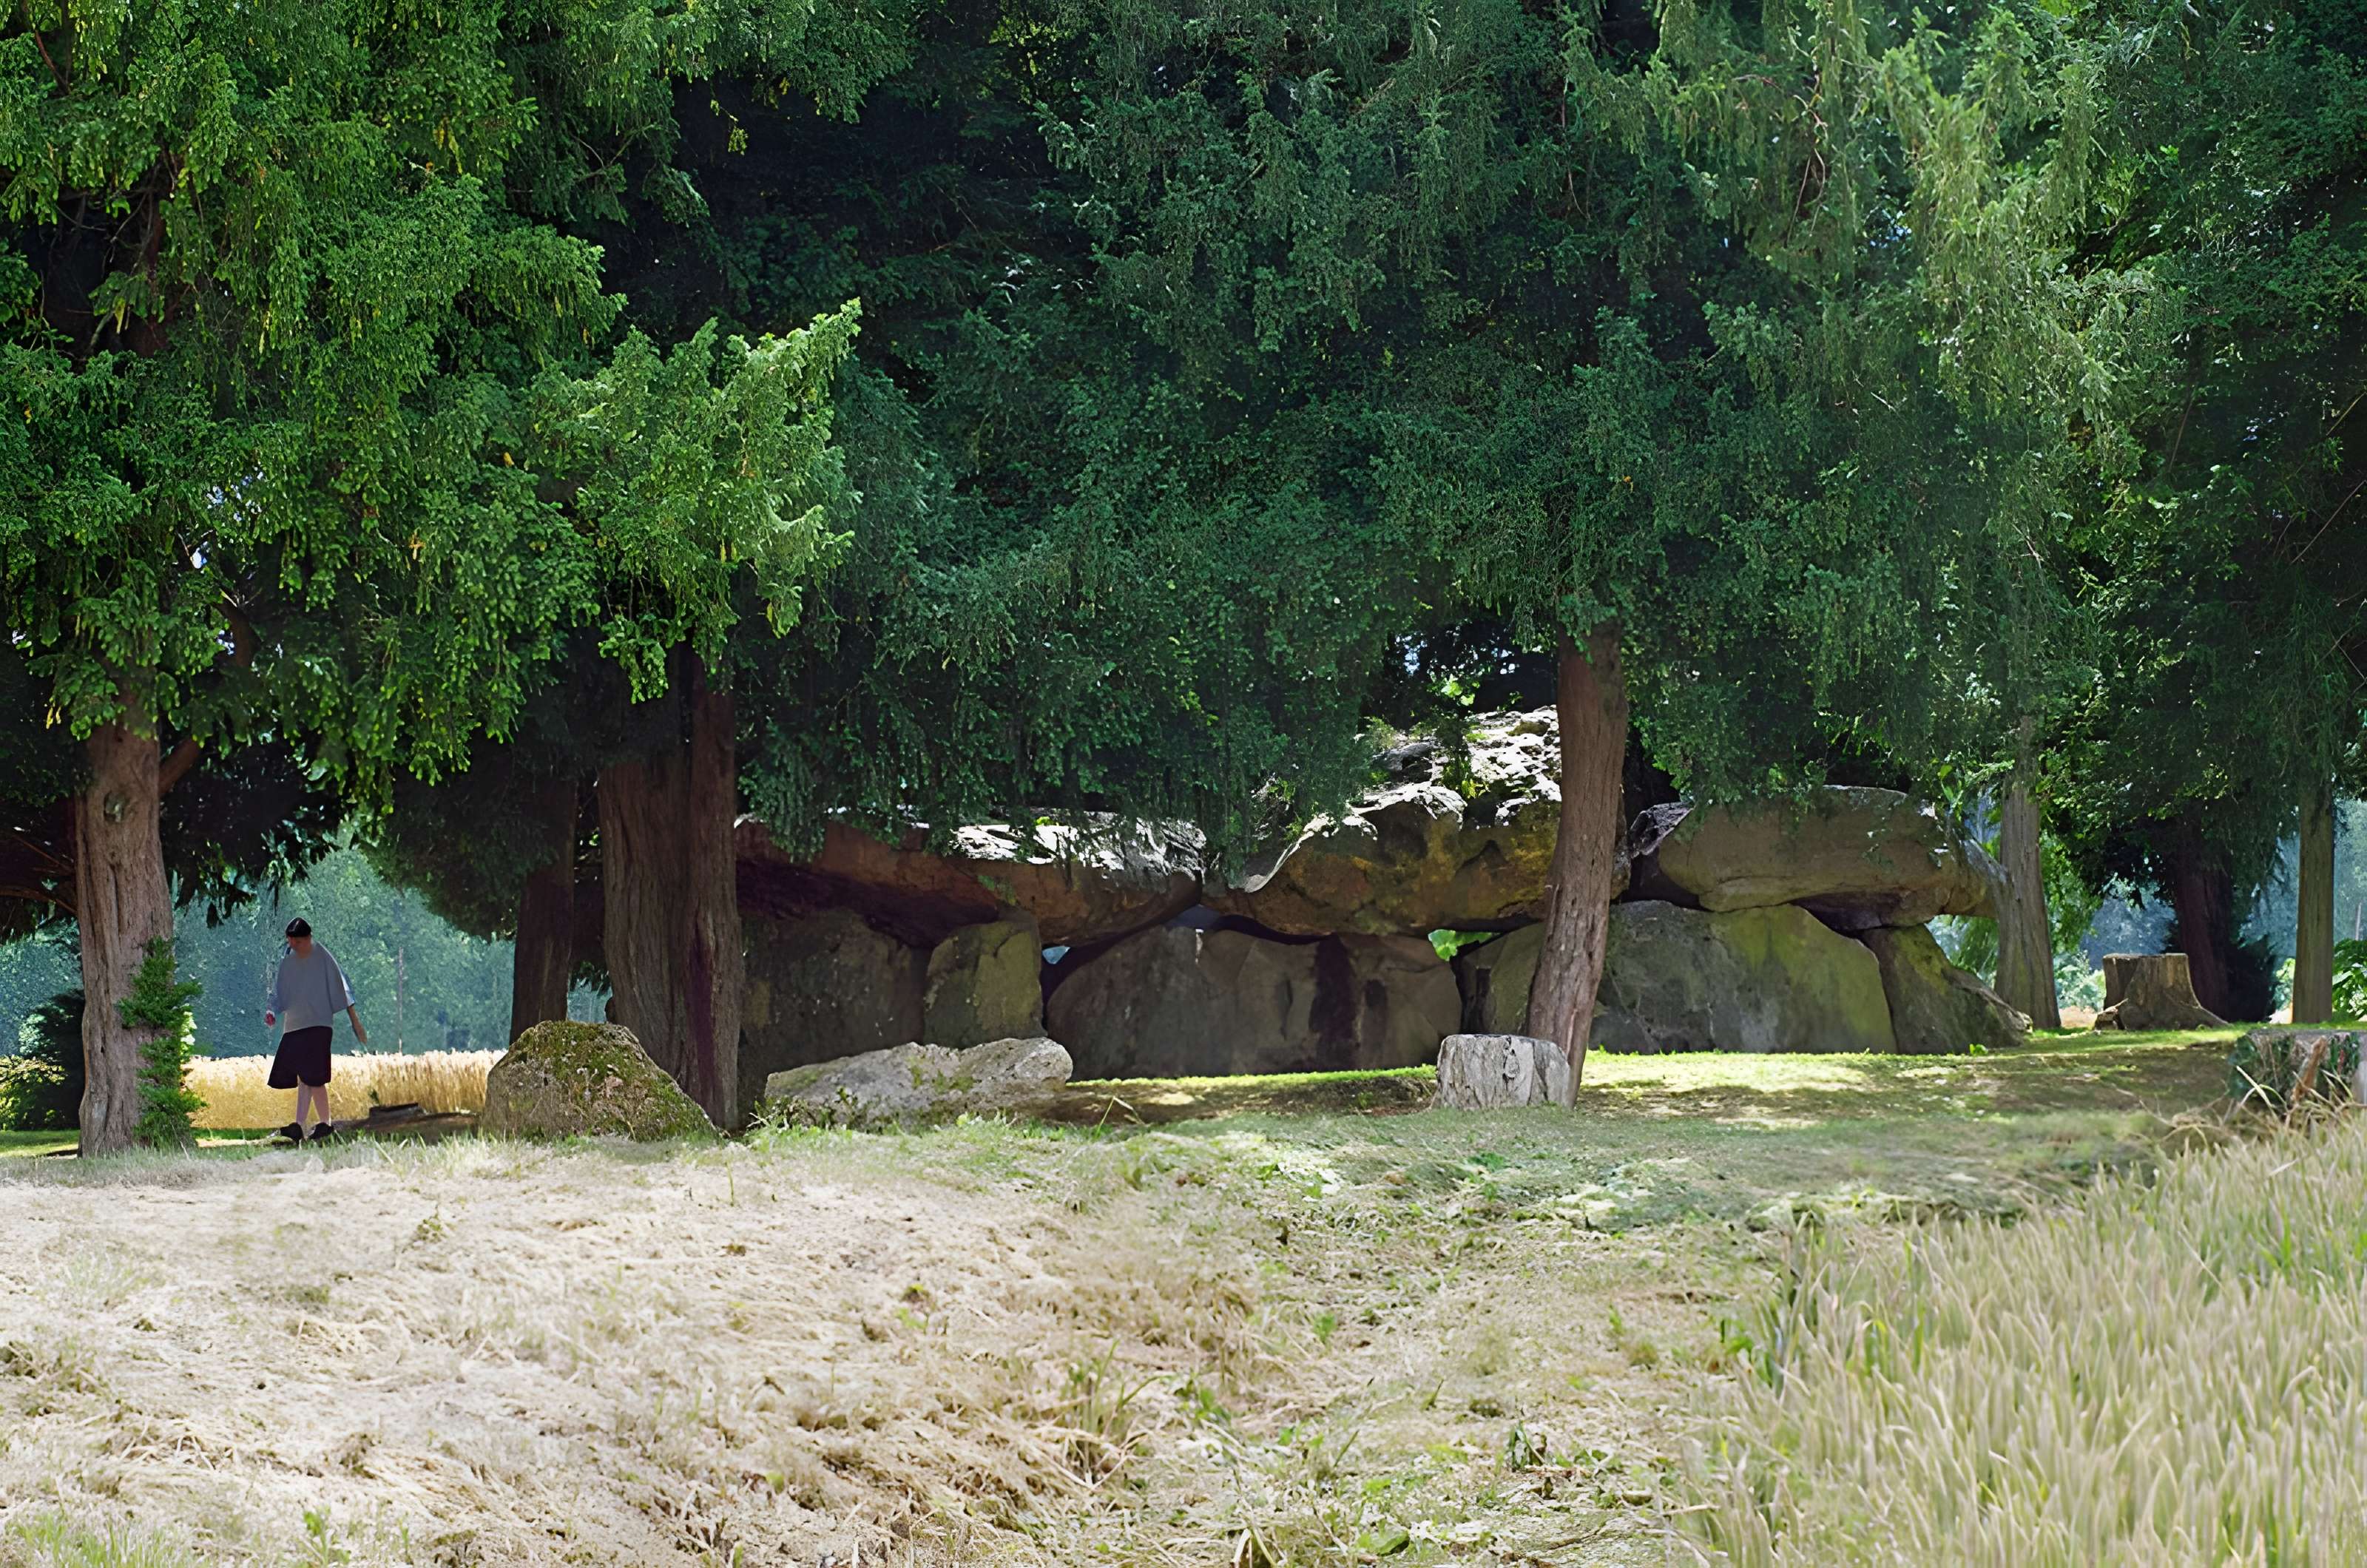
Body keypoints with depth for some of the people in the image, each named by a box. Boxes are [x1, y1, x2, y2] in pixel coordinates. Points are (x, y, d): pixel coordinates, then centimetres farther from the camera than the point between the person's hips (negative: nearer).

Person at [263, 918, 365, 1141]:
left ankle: (326, 1124, -4)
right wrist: (271, 1013, -7)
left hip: (317, 1024, -5)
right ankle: (298, 1127, -3)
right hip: (293, 1026, 5)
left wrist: (356, 1023, -6)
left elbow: (341, 989, -4)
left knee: (312, 1077, -12)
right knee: (302, 1078, 2)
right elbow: (279, 993, 13)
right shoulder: (287, 960, 9)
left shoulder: (323, 958, -5)